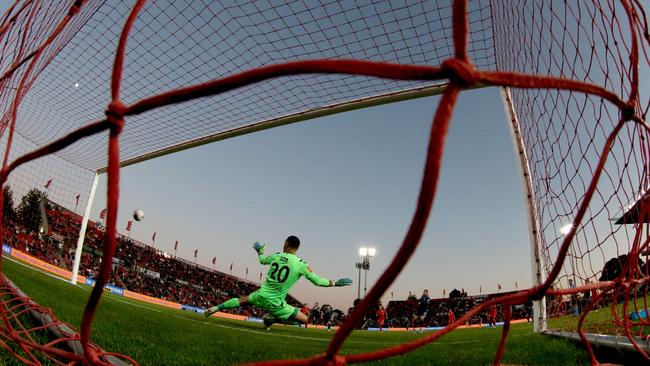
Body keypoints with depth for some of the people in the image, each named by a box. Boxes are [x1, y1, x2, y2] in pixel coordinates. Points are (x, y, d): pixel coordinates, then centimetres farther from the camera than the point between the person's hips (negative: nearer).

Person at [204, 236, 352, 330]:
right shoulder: (301, 265, -12)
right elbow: (317, 281, -7)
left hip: (261, 295, 4)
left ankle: (215, 308, 31)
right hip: (275, 303, -4)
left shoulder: (275, 256, 0)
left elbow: (262, 260, 23)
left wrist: (259, 250, 45)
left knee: (242, 300, 34)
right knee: (304, 320, 6)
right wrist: (336, 283, 6)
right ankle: (272, 319, 0)